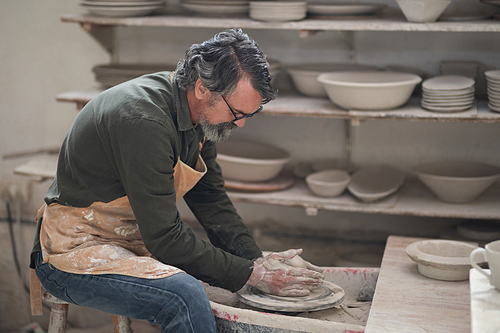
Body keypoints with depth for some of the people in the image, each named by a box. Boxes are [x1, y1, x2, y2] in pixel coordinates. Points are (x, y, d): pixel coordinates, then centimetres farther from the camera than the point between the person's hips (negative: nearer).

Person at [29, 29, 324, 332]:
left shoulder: (199, 113, -2)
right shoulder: (144, 120, -30)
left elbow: (210, 196, 7)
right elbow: (165, 238, -29)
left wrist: (257, 259, -6)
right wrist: (252, 273, -23)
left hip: (133, 239, 9)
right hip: (74, 251, -9)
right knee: (186, 296, -32)